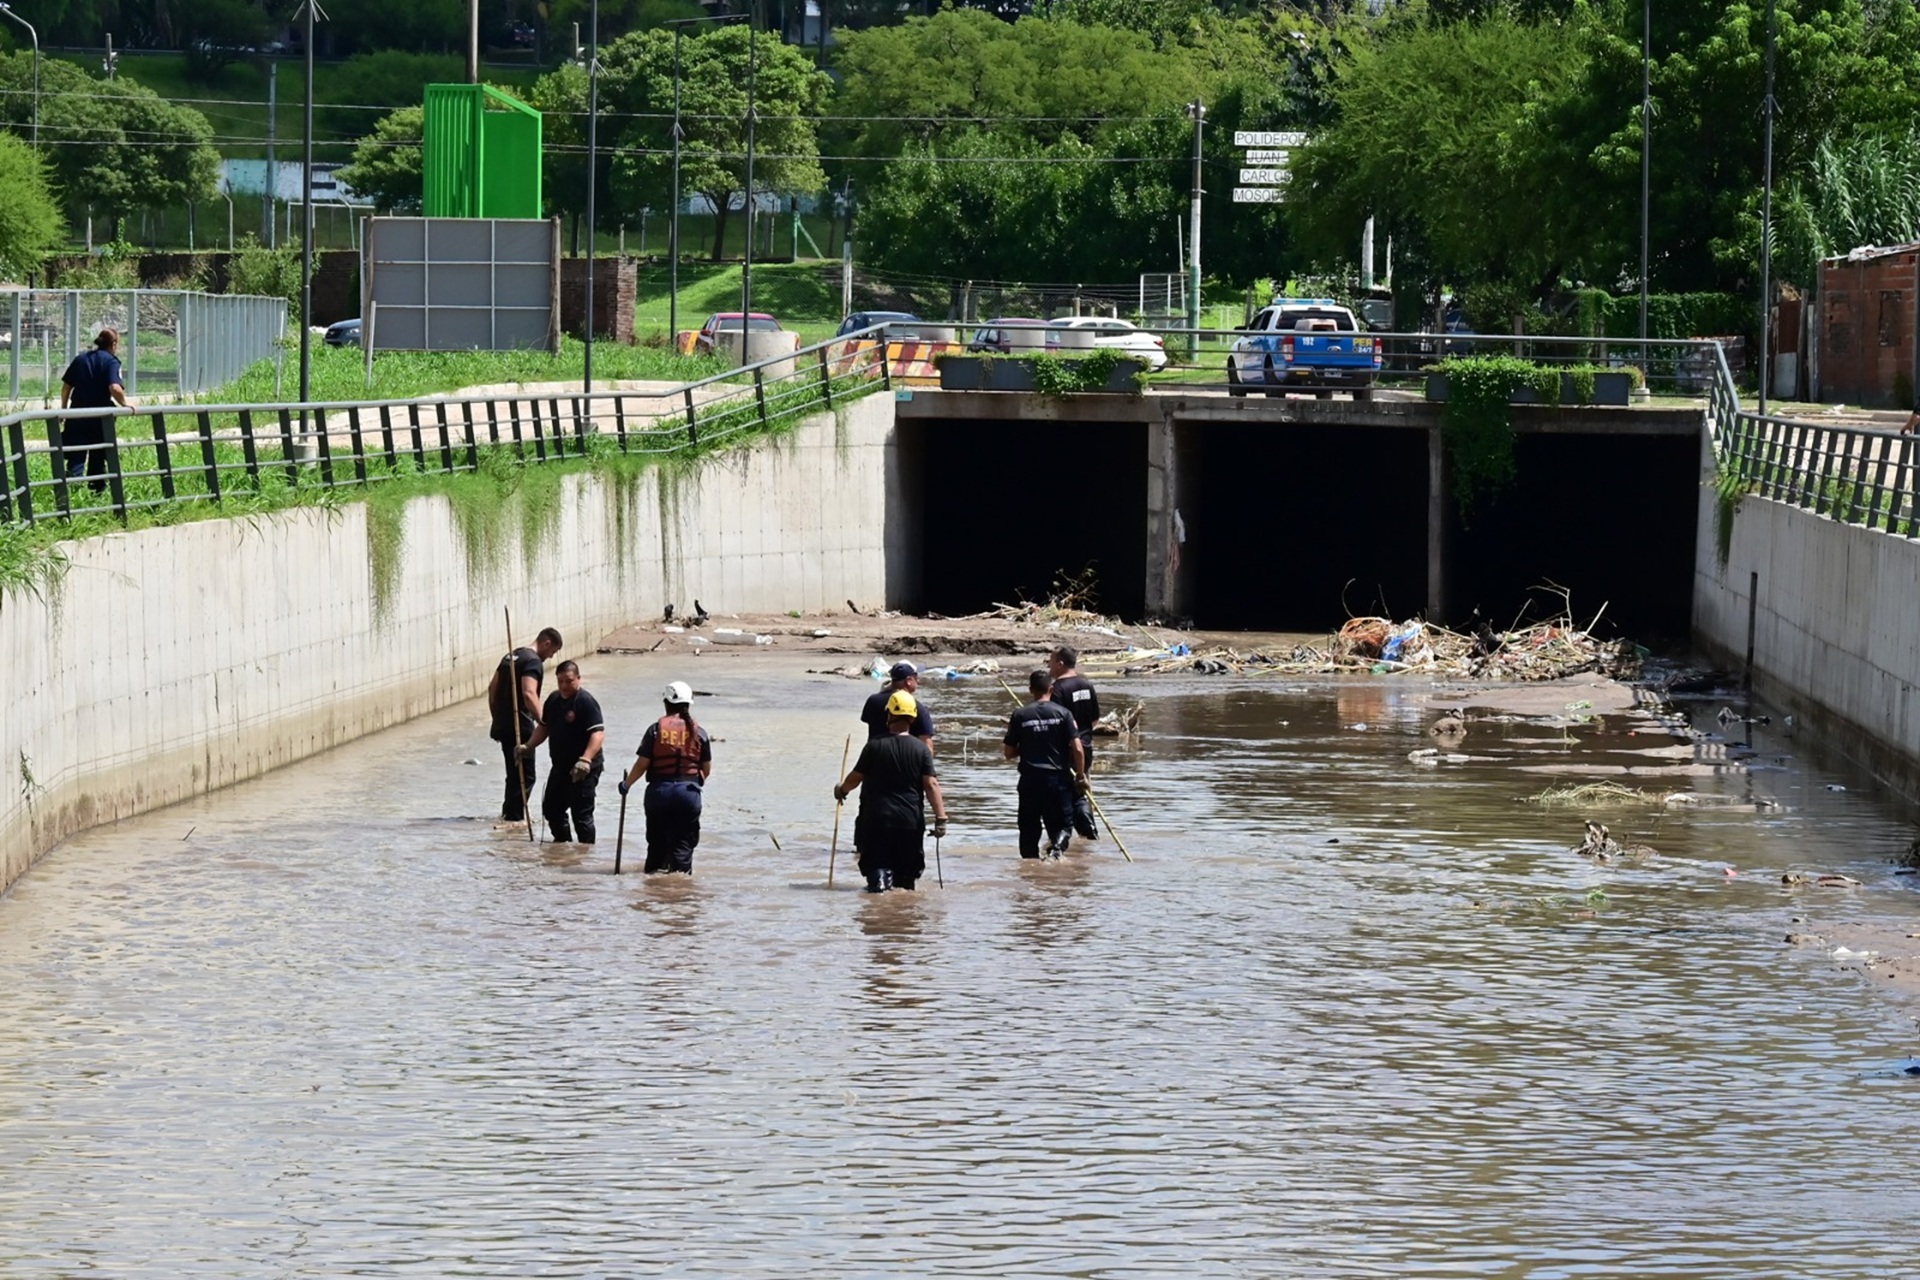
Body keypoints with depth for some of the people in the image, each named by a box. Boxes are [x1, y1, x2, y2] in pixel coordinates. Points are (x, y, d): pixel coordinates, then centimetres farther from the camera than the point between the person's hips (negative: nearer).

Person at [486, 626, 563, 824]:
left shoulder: (512, 656, 15)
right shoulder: (533, 661, -13)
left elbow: (492, 688, 21)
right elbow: (529, 694, -28)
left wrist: (497, 717, 26)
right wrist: (543, 722, -30)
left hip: (503, 725, 9)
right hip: (520, 726, -9)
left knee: (515, 773, 19)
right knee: (525, 776, -3)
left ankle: (508, 813, 25)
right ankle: (514, 816, -5)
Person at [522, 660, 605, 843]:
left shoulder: (586, 702, -17)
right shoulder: (553, 699, 9)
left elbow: (598, 733, -25)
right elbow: (544, 727, 21)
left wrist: (585, 760, -37)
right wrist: (528, 747, 7)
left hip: (583, 771, -9)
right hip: (560, 766, 9)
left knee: (581, 814, -6)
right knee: (551, 807, 19)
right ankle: (562, 844, 36)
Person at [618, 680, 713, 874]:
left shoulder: (656, 729, -3)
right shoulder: (699, 733, 1)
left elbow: (642, 764, -4)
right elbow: (706, 769, 5)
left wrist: (627, 783, 12)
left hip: (659, 791, 0)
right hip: (688, 791, 0)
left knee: (657, 839, 14)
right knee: (683, 843, 3)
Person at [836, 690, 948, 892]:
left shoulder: (875, 746, -4)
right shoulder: (921, 748, -3)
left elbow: (855, 778, 3)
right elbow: (931, 785, -8)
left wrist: (841, 790, 24)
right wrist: (940, 817, -7)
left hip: (877, 817, -1)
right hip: (910, 820, 1)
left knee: (876, 863, 2)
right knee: (907, 869, 15)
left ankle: (878, 880, -23)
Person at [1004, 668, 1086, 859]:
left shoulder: (1020, 715, 0)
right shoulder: (1062, 713, -3)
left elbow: (1010, 753, 4)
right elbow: (1077, 748, -7)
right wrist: (1080, 775, 4)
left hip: (1030, 779, 1)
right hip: (1058, 777, -1)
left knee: (1029, 826, 12)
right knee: (1062, 823, 7)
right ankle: (1057, 846, -20)